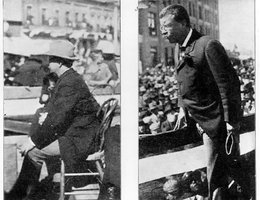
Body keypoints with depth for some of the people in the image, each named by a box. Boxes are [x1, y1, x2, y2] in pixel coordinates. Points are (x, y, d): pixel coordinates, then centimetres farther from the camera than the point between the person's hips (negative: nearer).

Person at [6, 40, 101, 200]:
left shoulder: (70, 82, -20)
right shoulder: (68, 78, 12)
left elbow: (56, 118, -23)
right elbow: (54, 113, 16)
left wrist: (33, 141, -16)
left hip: (80, 140, -10)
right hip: (75, 133, 10)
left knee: (33, 152, -12)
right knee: (31, 147, 13)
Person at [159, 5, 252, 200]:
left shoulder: (208, 45, -19)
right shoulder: (183, 50, 10)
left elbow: (228, 83, -20)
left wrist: (230, 121, -21)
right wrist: (183, 108, 10)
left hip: (220, 121, -8)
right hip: (205, 122, 8)